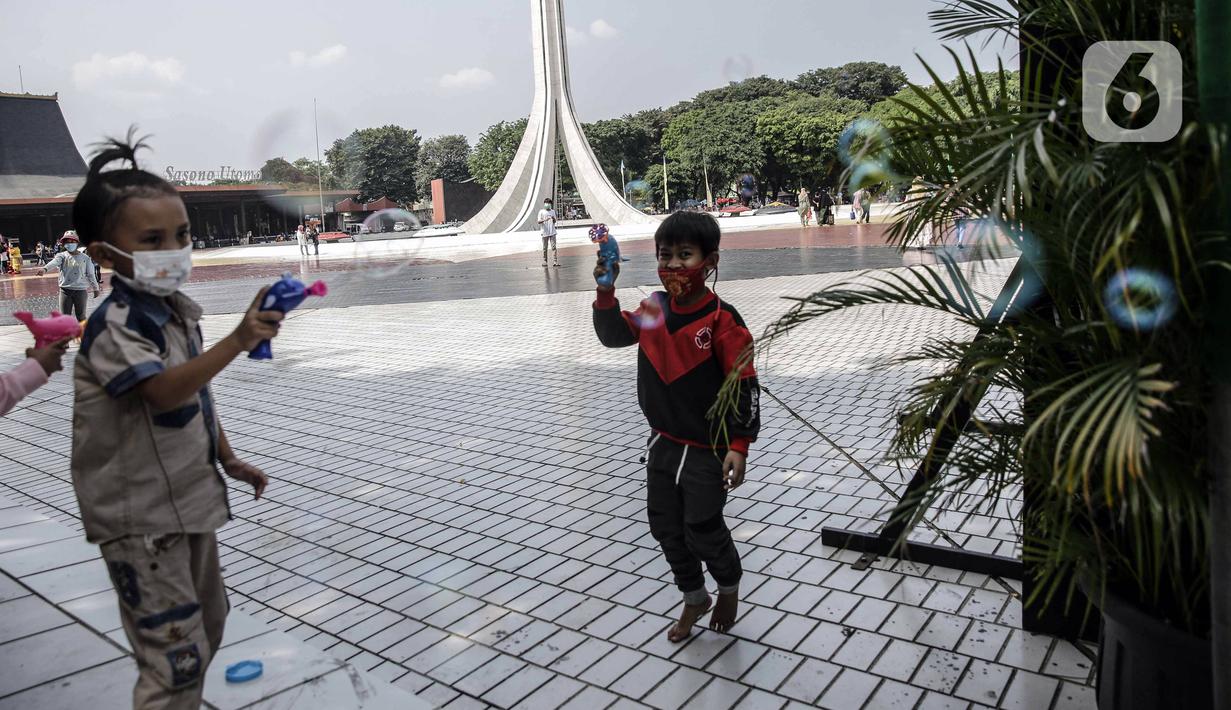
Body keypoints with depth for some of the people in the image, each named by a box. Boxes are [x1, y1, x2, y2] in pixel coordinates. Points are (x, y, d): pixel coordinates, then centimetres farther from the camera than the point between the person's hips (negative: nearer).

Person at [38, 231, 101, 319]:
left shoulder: (85, 257, 4)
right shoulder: (62, 256, -1)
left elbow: (90, 274, 9)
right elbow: (54, 263, -23)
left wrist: (95, 288, 13)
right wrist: (45, 269, -44)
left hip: (80, 290, 0)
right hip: (65, 290, 0)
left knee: (81, 316, 8)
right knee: (64, 317, 1)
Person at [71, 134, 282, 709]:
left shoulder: (179, 311, 6)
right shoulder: (114, 325, -21)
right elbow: (165, 391, -37)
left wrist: (229, 460, 17)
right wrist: (236, 342, -48)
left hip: (188, 498, 9)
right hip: (138, 516, -9)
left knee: (208, 624, 23)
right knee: (176, 654, -5)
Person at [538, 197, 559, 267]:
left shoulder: (553, 211, 12)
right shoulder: (541, 212, 1)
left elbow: (554, 222, 15)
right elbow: (539, 221, -6)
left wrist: (554, 219, -9)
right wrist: (545, 220, -25)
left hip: (552, 232, 3)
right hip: (545, 232, -3)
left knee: (553, 247, -6)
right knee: (545, 248, 3)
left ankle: (555, 262, -10)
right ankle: (544, 262, 11)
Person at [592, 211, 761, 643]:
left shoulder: (721, 319, -19)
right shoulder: (653, 311, 0)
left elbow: (743, 386, -17)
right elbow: (613, 336, -1)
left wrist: (738, 445, -19)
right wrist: (606, 292, -16)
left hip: (707, 448, -6)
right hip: (663, 443, 6)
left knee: (702, 530, 6)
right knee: (665, 526, 15)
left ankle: (729, 587, 38)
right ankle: (694, 599, 38)